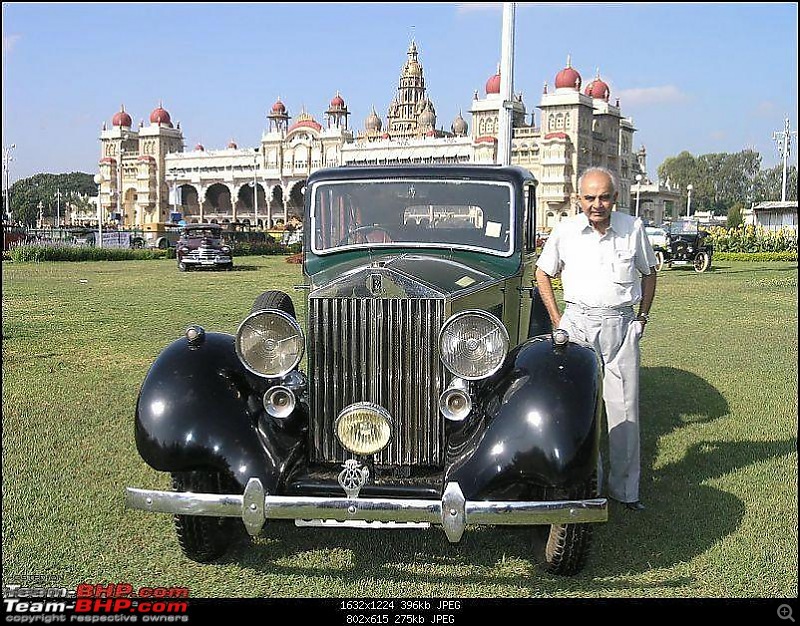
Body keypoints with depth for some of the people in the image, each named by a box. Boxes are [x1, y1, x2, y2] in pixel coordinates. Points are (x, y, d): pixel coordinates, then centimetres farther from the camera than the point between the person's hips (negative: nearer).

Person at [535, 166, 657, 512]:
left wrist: (642, 317, 12)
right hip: (577, 324, 0)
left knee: (624, 409, 3)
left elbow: (649, 272, 19)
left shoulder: (633, 228, 4)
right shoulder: (565, 231, 2)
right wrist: (557, 320, 7)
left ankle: (625, 488, 14)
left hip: (622, 325, 1)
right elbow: (542, 272, 13)